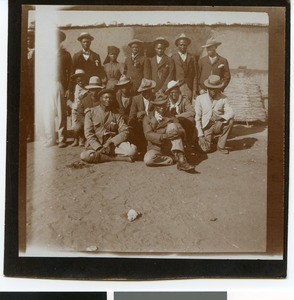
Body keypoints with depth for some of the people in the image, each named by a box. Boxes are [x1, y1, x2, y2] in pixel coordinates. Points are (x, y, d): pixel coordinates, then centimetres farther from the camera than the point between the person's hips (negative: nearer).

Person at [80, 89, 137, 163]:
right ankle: (117, 157, -21)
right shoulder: (91, 112, 5)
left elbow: (125, 132, -1)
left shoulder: (116, 114, 10)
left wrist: (111, 142, -16)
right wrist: (99, 148, -17)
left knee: (132, 150, -25)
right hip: (95, 145, 0)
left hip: (113, 145, 0)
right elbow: (88, 134, -3)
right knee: (85, 156, -33)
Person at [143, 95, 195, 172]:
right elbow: (148, 134, -13)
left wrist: (178, 132, -28)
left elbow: (182, 131, -1)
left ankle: (181, 159, -33)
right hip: (156, 148, -2)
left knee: (172, 126, -22)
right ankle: (173, 159, -17)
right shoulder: (147, 118, 5)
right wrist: (163, 136, -30)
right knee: (148, 160, -34)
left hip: (170, 147, 2)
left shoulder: (171, 118, 12)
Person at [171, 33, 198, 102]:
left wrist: (195, 90, 2)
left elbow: (195, 75, 9)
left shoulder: (191, 58, 10)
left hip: (189, 88, 1)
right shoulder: (173, 58, 5)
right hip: (177, 88, -1)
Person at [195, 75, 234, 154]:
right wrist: (200, 135, -12)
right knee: (206, 149, -22)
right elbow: (197, 118, -5)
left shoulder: (223, 98, -2)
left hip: (218, 126, 2)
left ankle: (221, 146, -11)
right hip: (206, 127, -1)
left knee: (230, 121, -29)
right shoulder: (200, 99, -4)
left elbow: (230, 113, -14)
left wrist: (220, 117, -35)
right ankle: (202, 140, 18)